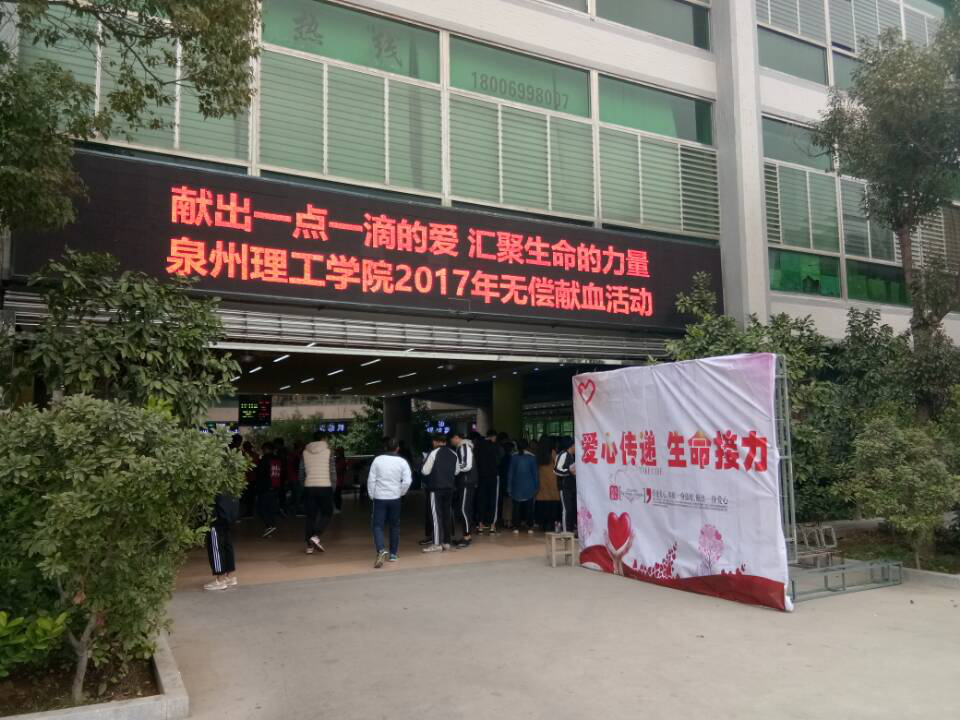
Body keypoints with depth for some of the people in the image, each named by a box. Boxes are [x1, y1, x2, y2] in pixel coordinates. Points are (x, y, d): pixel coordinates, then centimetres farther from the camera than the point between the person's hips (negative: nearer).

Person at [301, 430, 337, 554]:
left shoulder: (305, 452, 7)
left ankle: (309, 545, 9)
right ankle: (316, 536, -11)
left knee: (310, 515, 9)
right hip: (325, 486, -4)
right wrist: (333, 482, 11)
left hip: (309, 487, 4)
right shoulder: (328, 451, -3)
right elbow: (332, 471, -4)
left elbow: (301, 471, 8)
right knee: (327, 513, 9)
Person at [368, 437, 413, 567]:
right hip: (395, 498, 1)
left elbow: (371, 479, -3)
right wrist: (401, 492, 6)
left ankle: (381, 550, -21)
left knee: (378, 525, 1)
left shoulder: (377, 460, -3)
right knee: (394, 526, 16)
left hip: (379, 498, -1)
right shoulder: (402, 462, -3)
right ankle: (393, 554, 21)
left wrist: (371, 495, 9)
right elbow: (407, 481, -11)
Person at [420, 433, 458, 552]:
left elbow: (425, 471, -8)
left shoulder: (434, 453, -11)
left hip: (436, 488, -6)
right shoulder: (453, 454, 7)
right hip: (449, 487, 6)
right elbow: (456, 471, 13)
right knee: (447, 514, 12)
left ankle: (437, 544, -3)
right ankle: (446, 542, 17)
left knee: (436, 515, -3)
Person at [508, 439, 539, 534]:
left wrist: (509, 487, 7)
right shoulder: (532, 457, -2)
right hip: (529, 487, 0)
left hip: (517, 487, 0)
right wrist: (536, 487, 8)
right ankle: (530, 527, 4)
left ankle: (516, 527, 2)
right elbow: (535, 473, 1)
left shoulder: (514, 457, -1)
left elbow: (510, 473, 2)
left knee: (517, 507, 4)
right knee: (529, 507, 5)